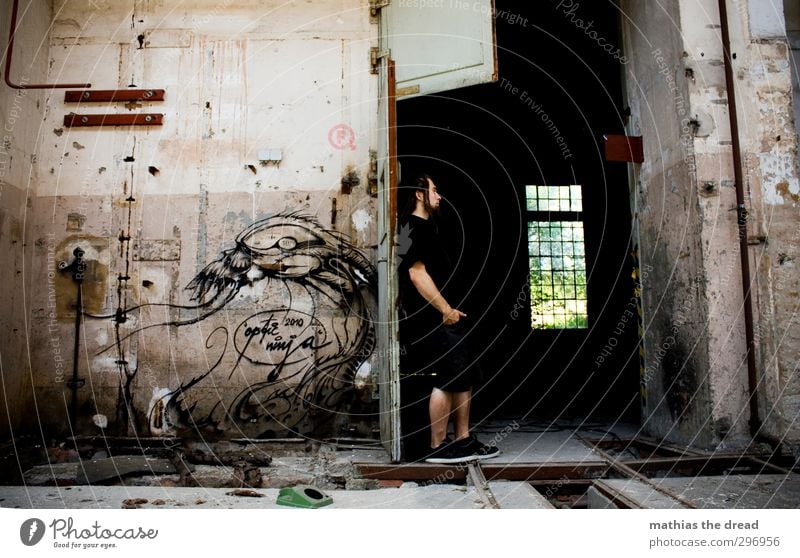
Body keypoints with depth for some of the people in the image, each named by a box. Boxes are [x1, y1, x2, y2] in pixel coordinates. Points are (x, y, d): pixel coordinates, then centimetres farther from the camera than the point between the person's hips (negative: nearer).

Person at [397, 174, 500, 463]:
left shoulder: (425, 227, 21)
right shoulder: (414, 227, -10)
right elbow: (417, 272, -20)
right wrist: (446, 310, -18)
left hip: (440, 318, 10)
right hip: (430, 319, -10)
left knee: (464, 374, 11)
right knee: (447, 379, -8)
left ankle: (463, 440, 18)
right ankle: (438, 447, 2)